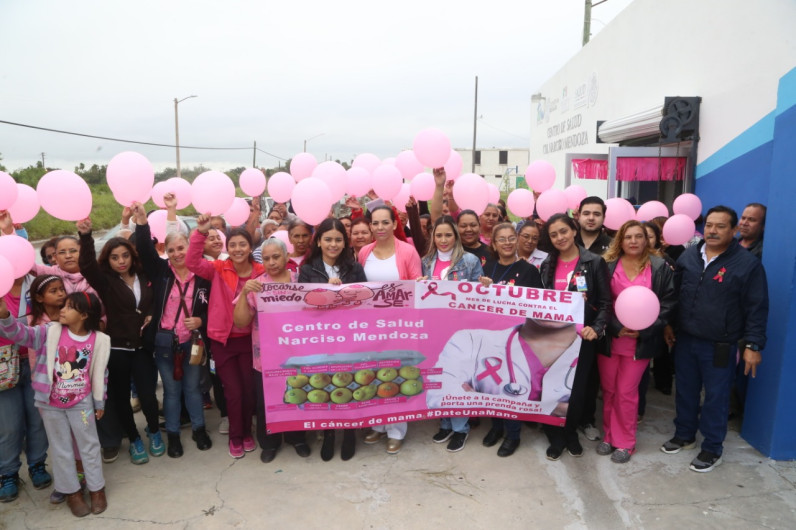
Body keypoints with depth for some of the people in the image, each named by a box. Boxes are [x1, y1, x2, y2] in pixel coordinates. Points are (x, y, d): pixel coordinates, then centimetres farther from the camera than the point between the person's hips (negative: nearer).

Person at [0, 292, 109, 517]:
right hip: (50, 404, 1)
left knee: (89, 446, 12)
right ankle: (72, 491, 30)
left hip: (81, 403, -1)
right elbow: (22, 334, -19)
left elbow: (100, 373, -2)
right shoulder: (51, 332, -9)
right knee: (61, 449, 13)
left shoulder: (98, 340, -10)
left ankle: (96, 488, 29)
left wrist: (99, 402, 5)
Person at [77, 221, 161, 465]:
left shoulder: (145, 278, 4)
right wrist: (86, 236, -39)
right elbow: (87, 266, -23)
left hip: (142, 347, 1)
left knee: (148, 395, -1)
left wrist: (152, 315, -6)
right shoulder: (105, 281, -4)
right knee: (121, 397, 9)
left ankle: (154, 432, 28)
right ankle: (134, 440, 29)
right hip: (116, 348, -1)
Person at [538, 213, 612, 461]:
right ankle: (556, 436, 22)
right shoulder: (546, 265, 7)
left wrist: (596, 328, -19)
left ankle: (571, 432, 30)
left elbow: (605, 302, -6)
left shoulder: (594, 262, -5)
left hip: (581, 336, -2)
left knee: (577, 387, 7)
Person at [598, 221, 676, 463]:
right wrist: (616, 327, -14)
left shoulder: (661, 268, -1)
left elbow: (668, 303, -2)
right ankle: (610, 435, 28)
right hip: (609, 338, 1)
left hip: (641, 341, -1)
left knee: (626, 392, 3)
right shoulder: (607, 265, -3)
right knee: (608, 389, 11)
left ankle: (625, 442, 20)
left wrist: (643, 331, -11)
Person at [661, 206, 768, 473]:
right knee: (685, 391, 17)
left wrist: (753, 344, -12)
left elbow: (756, 308, -8)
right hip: (685, 339, 5)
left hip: (719, 346, -4)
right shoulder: (689, 255, 4)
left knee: (715, 397, 7)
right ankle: (684, 435, 35)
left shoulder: (748, 263, -10)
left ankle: (712, 449, 23)